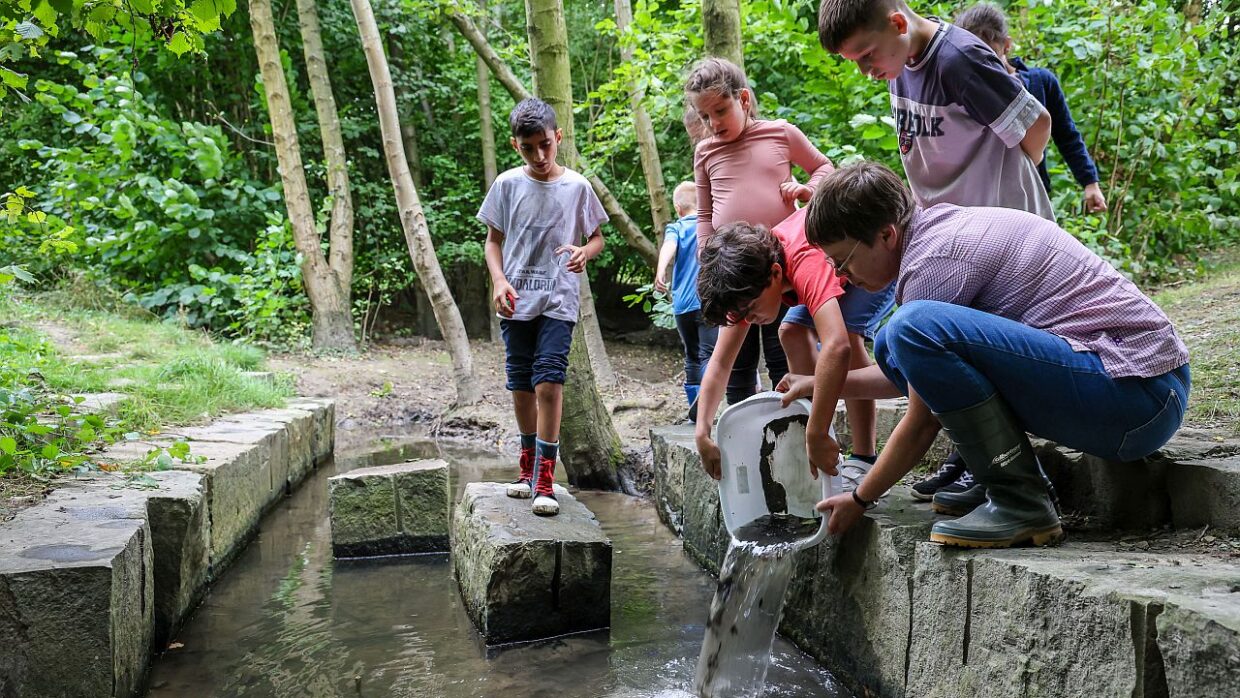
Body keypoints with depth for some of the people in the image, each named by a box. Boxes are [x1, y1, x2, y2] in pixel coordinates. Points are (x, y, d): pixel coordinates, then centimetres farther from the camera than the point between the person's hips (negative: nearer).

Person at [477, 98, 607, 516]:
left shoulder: (576, 187, 1)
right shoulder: (507, 184, 3)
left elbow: (598, 236, 10)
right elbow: (494, 240, 9)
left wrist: (585, 252, -14)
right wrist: (499, 281, -8)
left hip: (558, 301, -2)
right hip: (516, 301, 2)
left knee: (548, 383, -14)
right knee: (521, 385, 10)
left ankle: (544, 481, -11)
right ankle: (529, 467, 27)